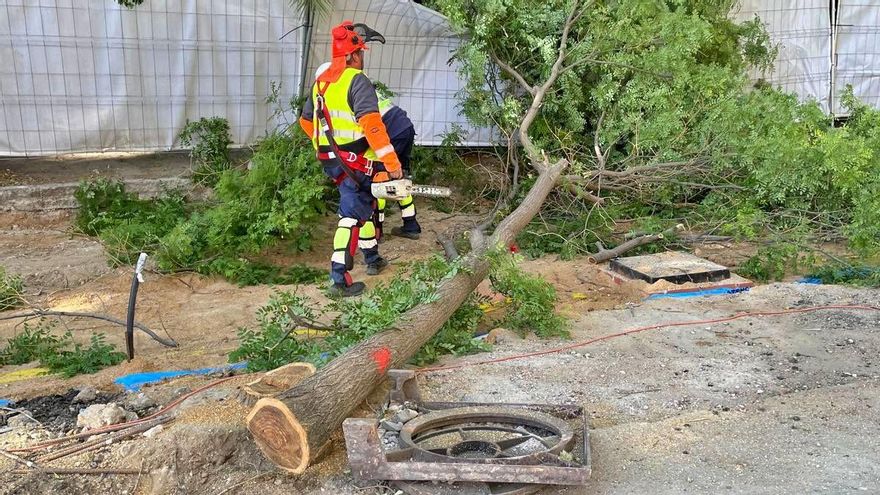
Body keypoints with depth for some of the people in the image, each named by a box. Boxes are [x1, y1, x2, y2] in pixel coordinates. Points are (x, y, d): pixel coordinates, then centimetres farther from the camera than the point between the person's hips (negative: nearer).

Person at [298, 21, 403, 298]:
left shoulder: (321, 82, 13)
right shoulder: (357, 81, -14)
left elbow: (306, 121, 22)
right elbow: (372, 124, -25)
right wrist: (392, 163, -25)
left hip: (331, 159, 9)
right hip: (354, 162, -9)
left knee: (365, 205, 23)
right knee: (352, 216, -6)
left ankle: (373, 259, 37)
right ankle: (340, 281, -7)